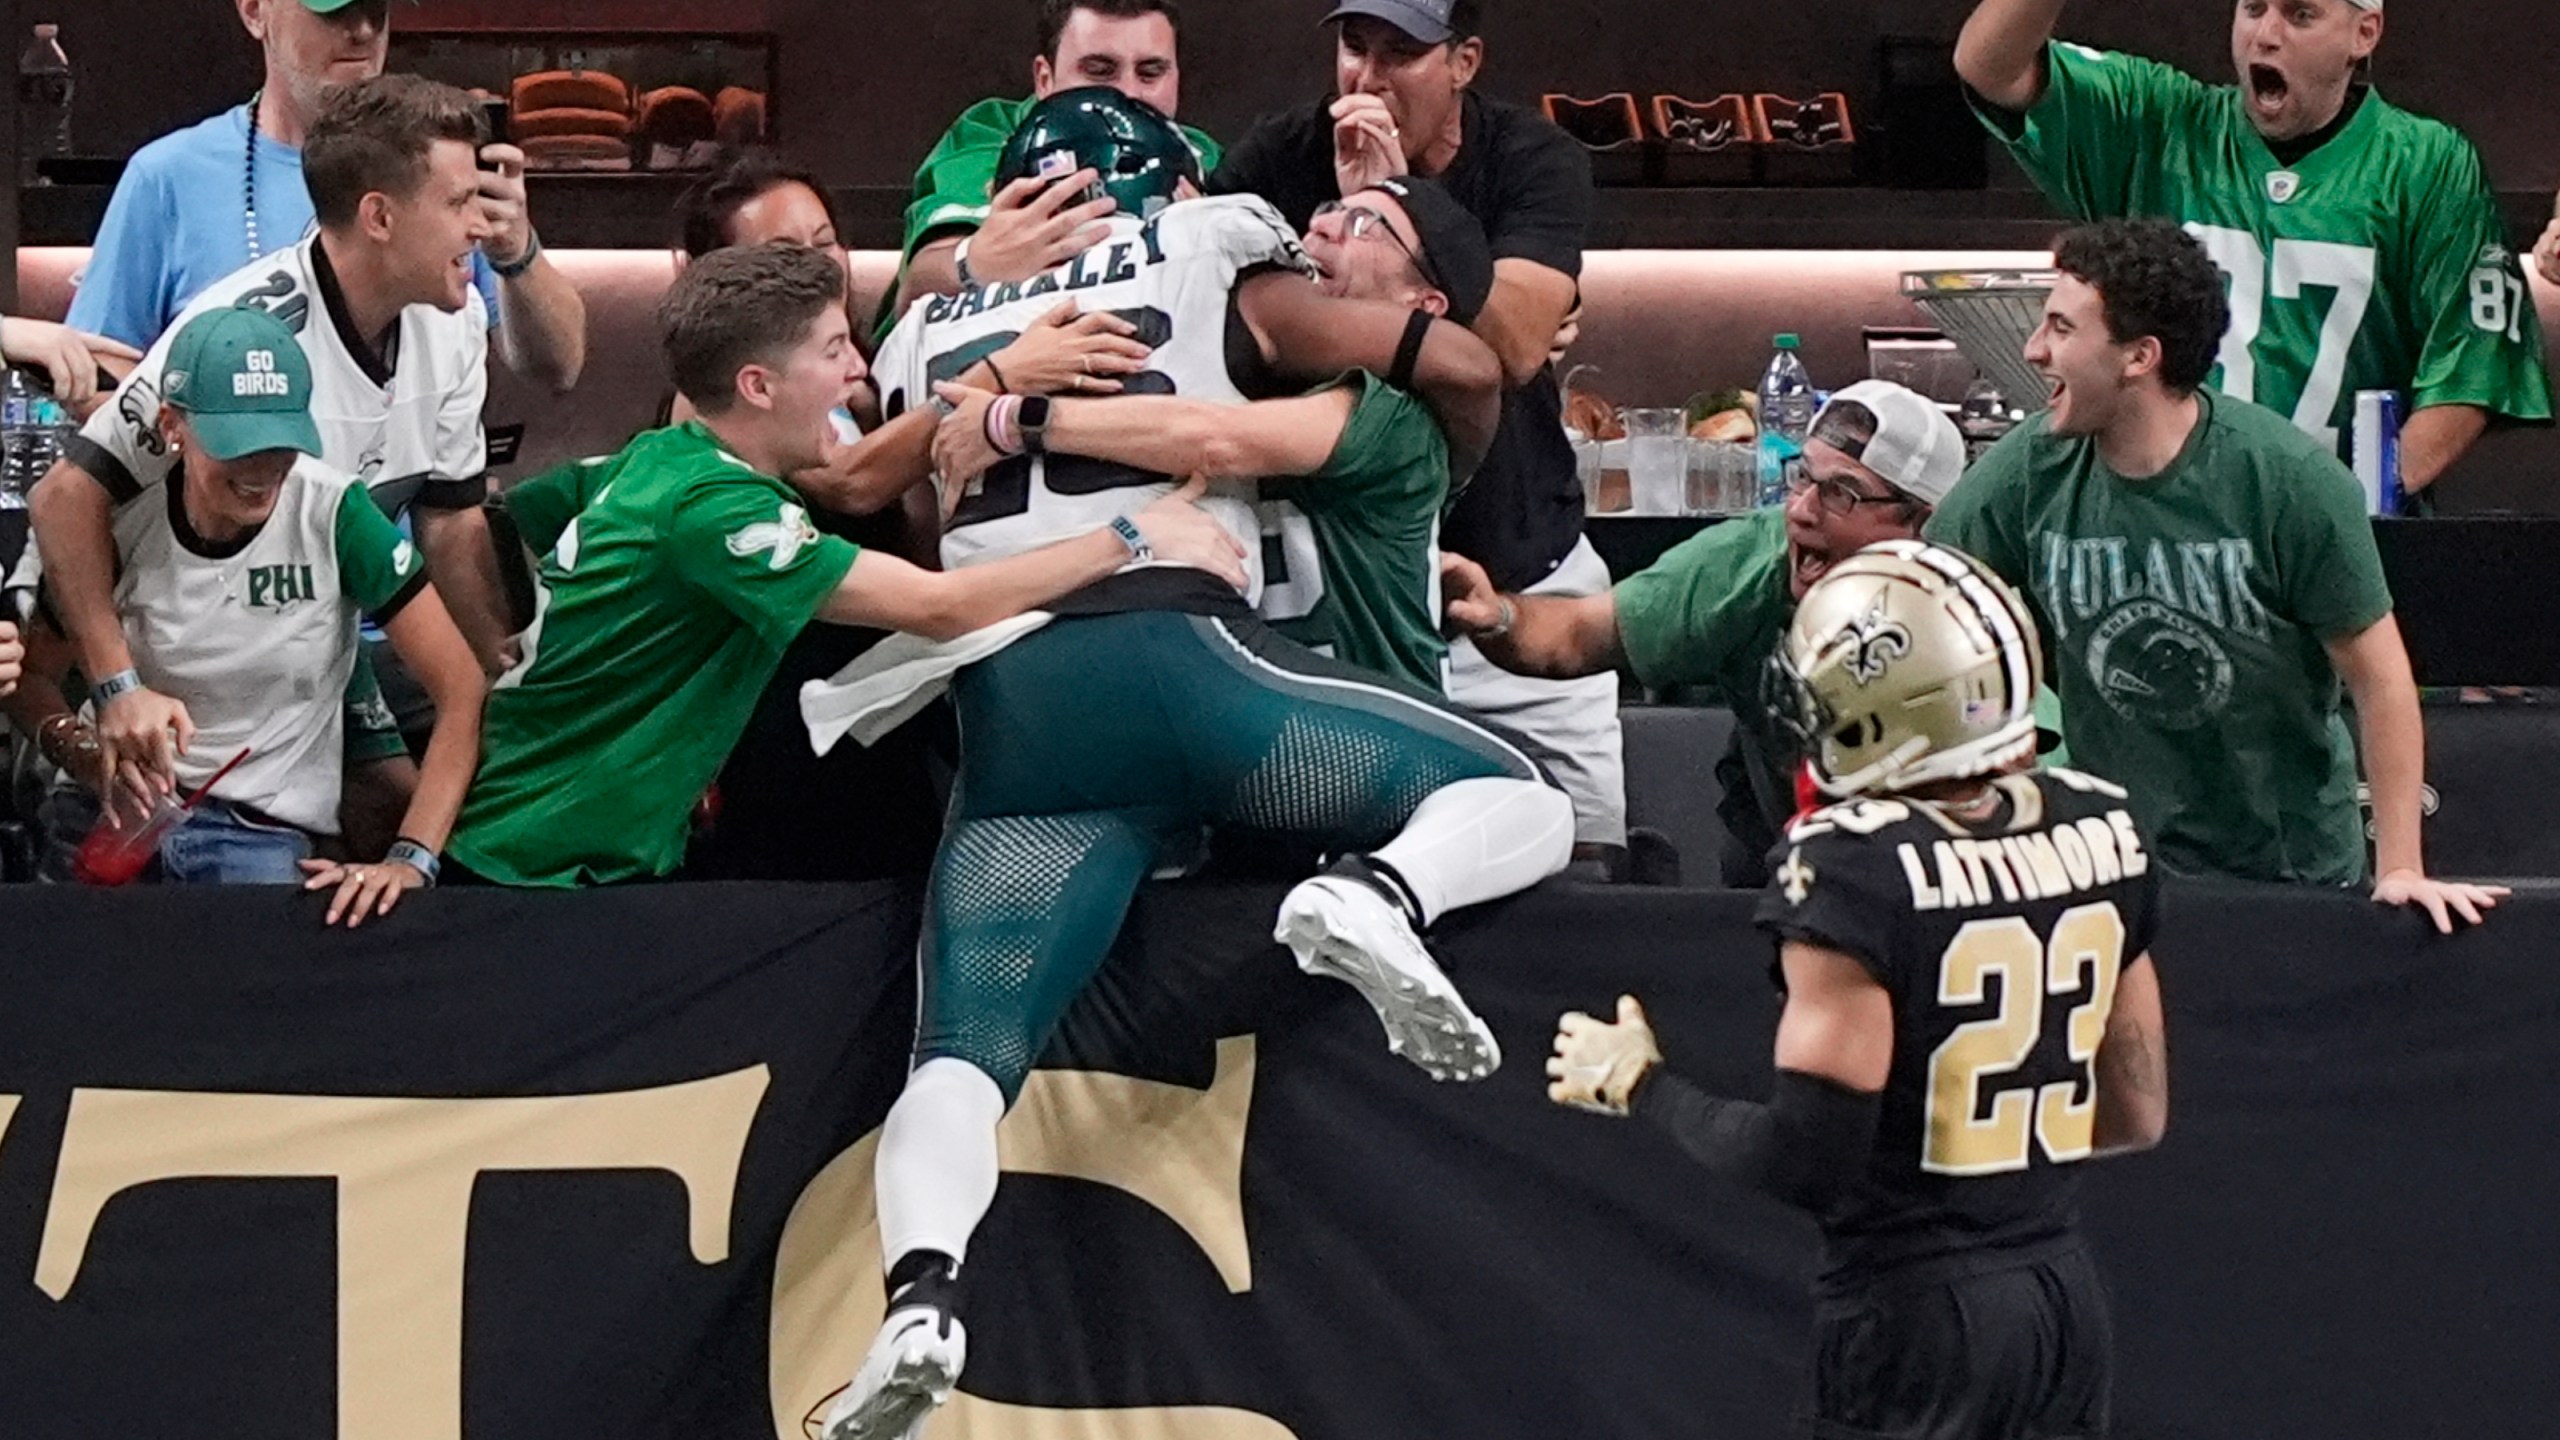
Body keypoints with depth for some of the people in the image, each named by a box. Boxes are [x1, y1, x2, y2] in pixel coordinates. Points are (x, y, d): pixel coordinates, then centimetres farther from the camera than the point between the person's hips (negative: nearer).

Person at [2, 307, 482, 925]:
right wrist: (92, 756, -14)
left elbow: (462, 689, -10)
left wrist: (411, 860, -20)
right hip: (120, 807, 2)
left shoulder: (332, 515, -11)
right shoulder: (124, 525, -5)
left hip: (265, 833, -2)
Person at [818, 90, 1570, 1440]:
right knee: (1521, 805, 9)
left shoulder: (926, 331, 28)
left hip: (1008, 708, 3)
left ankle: (922, 1296, -33)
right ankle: (1373, 898, -24)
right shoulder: (1206, 244, 20)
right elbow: (1462, 365, 22)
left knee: (964, 1051, -3)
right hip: (1169, 651, -3)